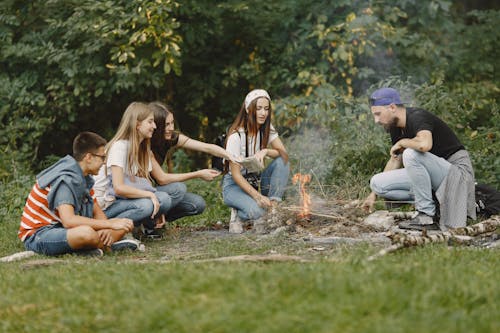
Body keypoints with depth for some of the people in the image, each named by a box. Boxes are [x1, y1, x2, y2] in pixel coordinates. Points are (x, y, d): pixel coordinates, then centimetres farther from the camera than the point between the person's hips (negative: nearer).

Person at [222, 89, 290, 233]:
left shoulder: (267, 129, -2)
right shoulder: (236, 136, -22)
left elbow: (284, 154, -10)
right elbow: (236, 175, -23)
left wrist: (266, 151, -30)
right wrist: (257, 196, -34)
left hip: (257, 181, 6)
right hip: (234, 185, -6)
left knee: (282, 162, -21)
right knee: (256, 210, -35)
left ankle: (273, 205, -19)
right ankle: (238, 213, -1)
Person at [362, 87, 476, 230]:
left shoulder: (417, 117, -20)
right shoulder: (395, 127, 6)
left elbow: (424, 145, -42)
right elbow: (396, 160, 19)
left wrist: (402, 142, -21)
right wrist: (374, 193, 16)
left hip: (455, 169, -9)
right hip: (433, 175, 9)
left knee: (411, 153, -33)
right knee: (377, 183, -3)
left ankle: (427, 216, -22)